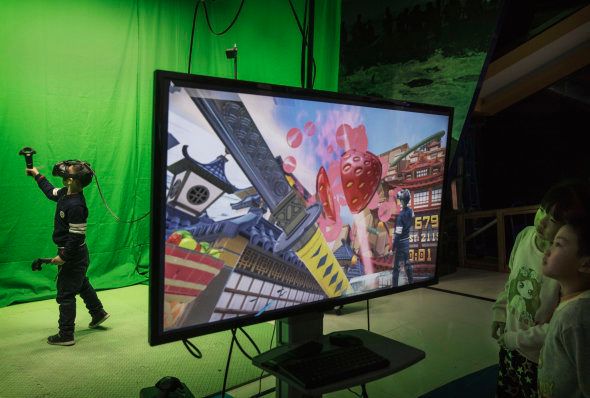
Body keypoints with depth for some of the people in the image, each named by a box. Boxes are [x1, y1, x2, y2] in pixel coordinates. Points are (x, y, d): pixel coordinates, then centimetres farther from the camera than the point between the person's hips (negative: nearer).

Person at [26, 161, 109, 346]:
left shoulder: (76, 206, -30)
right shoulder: (65, 193, -1)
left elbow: (76, 237, -27)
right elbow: (50, 192, 24)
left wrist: (63, 257, -19)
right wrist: (37, 175, 30)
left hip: (73, 255, -10)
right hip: (77, 254, 10)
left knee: (65, 294, 2)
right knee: (82, 284, 26)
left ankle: (66, 335, 15)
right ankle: (98, 313, 44)